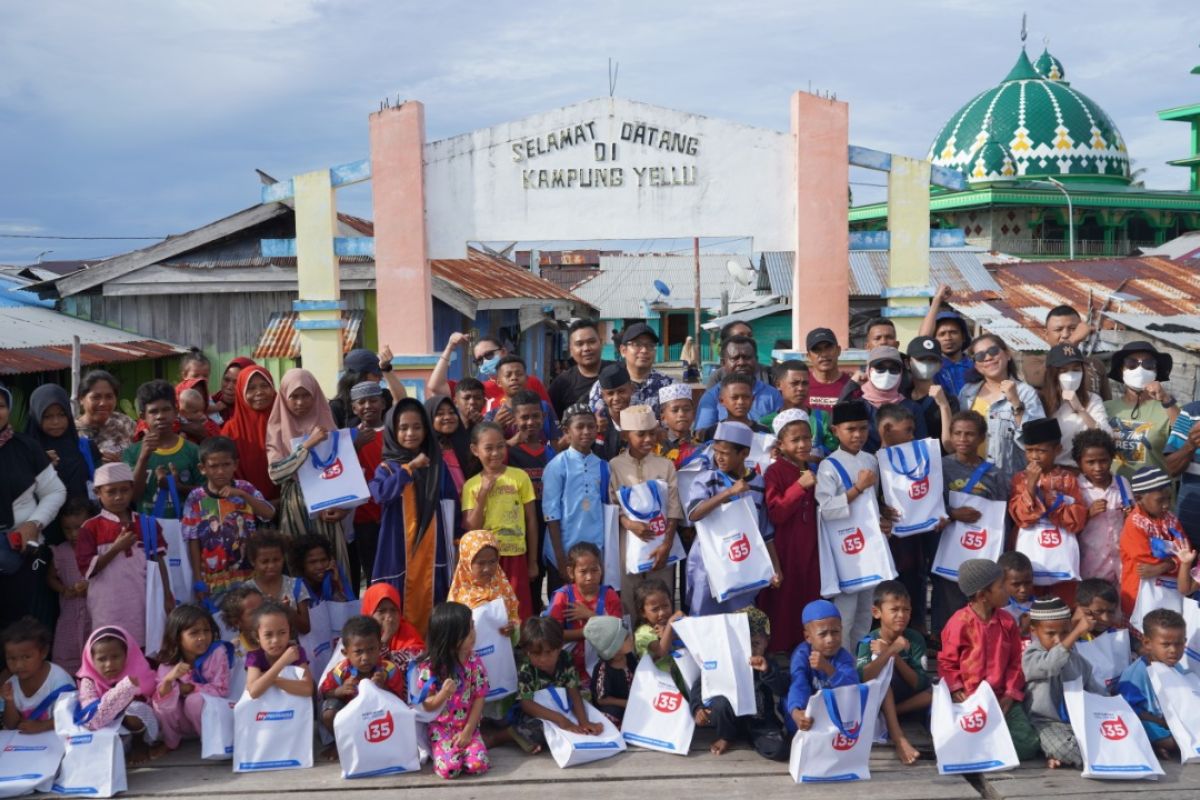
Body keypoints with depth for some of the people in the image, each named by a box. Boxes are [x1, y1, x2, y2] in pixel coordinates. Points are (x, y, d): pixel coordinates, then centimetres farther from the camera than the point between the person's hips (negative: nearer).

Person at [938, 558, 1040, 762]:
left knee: (1027, 744, -12)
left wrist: (1011, 693, -1)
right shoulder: (960, 623, -8)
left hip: (1001, 698, 4)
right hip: (969, 700, -4)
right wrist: (957, 692, -10)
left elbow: (1015, 661, 10)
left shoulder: (1007, 622, 6)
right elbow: (946, 662, -2)